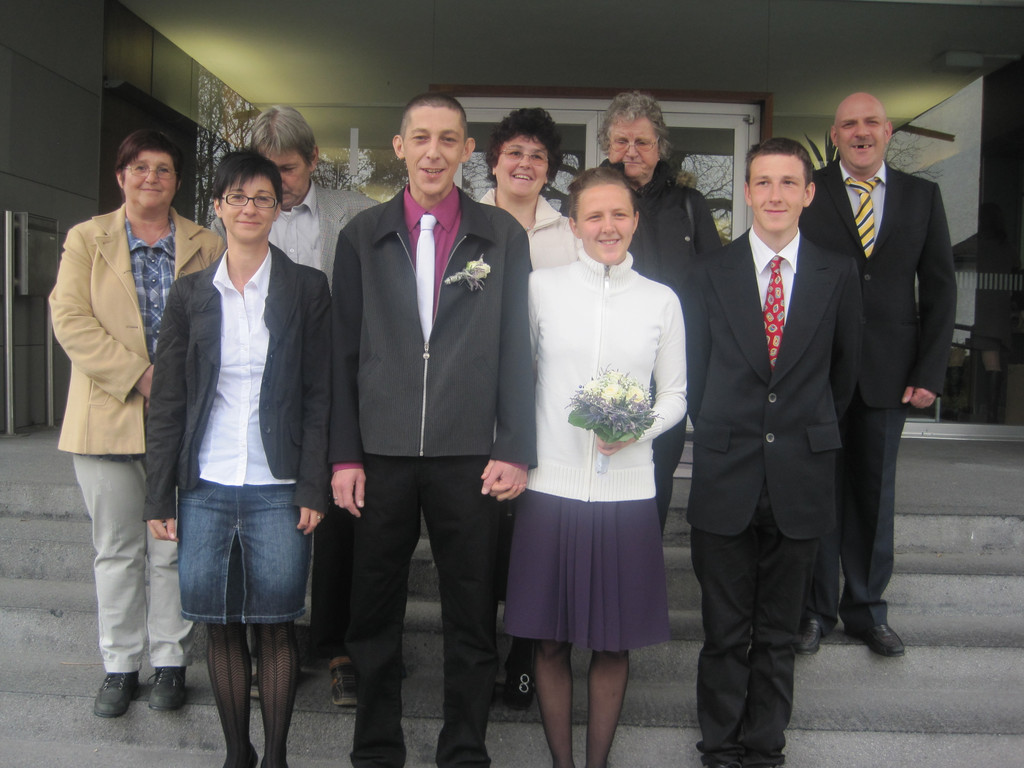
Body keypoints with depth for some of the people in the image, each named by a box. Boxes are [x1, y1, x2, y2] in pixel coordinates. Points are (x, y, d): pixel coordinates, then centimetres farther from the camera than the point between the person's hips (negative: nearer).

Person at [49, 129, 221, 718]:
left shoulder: (207, 246, 9)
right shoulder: (87, 239, 8)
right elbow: (70, 319, -3)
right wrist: (138, 375, -13)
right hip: (108, 417, 0)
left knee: (174, 549, 4)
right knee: (117, 549, 7)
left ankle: (171, 663, 17)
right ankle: (121, 666, 20)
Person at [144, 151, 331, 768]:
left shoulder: (307, 288, 3)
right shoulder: (190, 294, 9)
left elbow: (319, 396, 0)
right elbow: (168, 402, 9)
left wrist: (312, 489, -7)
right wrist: (161, 496, 5)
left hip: (277, 488, -2)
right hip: (205, 488, 2)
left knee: (275, 624, 1)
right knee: (221, 625, 8)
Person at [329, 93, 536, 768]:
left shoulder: (503, 236, 5)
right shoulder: (363, 236, 7)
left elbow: (515, 351, 3)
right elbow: (346, 353, 5)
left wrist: (516, 450, -3)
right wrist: (345, 456, 0)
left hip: (468, 457, -1)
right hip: (381, 456, 1)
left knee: (472, 619, 8)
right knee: (374, 616, 11)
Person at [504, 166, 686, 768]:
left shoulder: (662, 301, 4)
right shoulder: (541, 288, 3)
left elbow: (675, 394, 9)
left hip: (626, 491, 1)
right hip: (551, 487, 0)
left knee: (614, 643, 9)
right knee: (552, 641, 8)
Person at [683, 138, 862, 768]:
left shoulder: (839, 274, 4)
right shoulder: (711, 273, 3)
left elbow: (845, 369, 12)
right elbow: (696, 373, 8)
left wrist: (811, 434, 12)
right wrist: (721, 437, 8)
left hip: (801, 480, 1)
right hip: (727, 478, 0)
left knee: (779, 634, 12)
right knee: (725, 633, 7)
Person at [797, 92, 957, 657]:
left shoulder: (923, 197, 9)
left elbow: (939, 289, 7)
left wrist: (931, 373, 0)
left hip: (888, 374, 2)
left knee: (874, 492, 10)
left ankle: (866, 610, 25)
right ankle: (815, 610, 19)